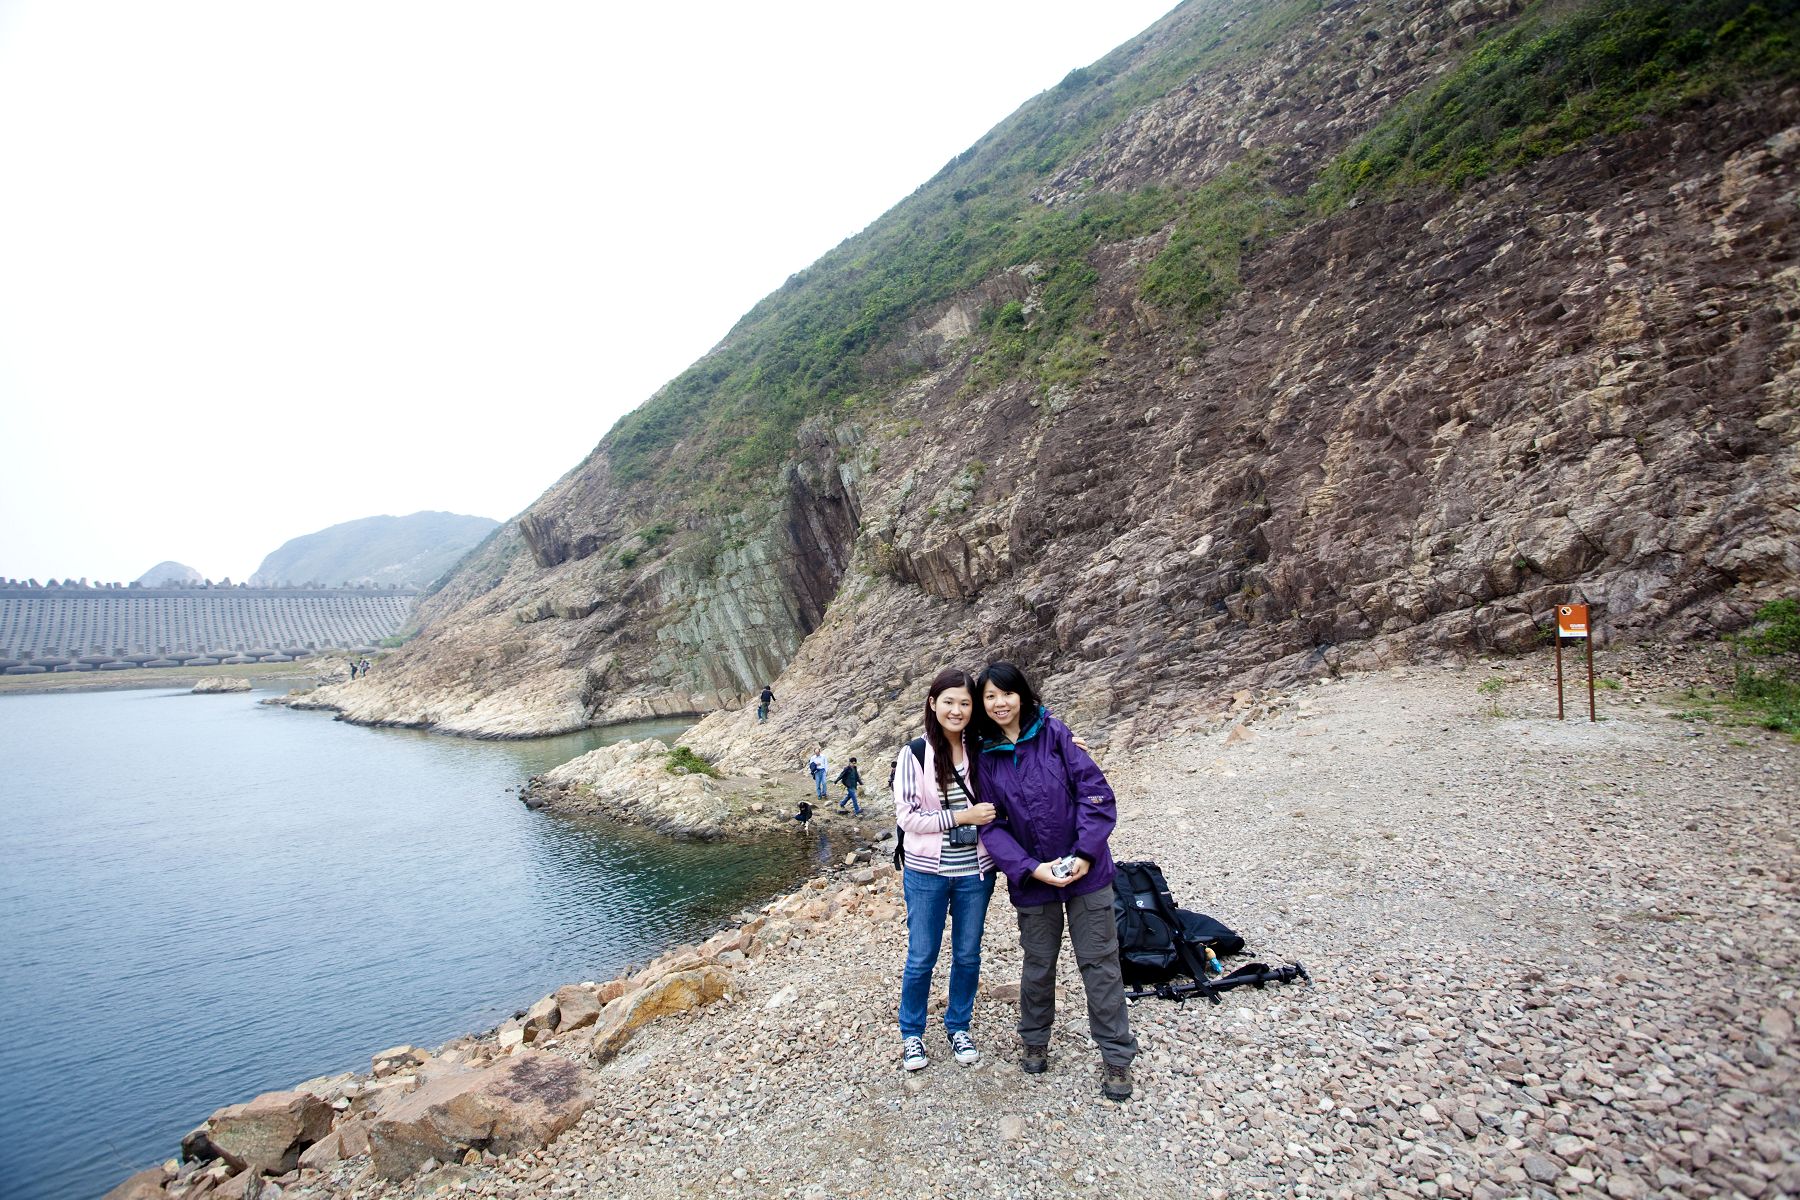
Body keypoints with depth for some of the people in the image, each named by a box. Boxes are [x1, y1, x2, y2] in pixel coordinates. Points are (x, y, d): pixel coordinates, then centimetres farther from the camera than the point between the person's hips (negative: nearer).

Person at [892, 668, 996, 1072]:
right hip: (927, 873, -3)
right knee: (921, 958, 10)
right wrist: (961, 817, -19)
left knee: (967, 955, 15)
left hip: (974, 872, 3)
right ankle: (911, 1033, 31)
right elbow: (905, 815, -13)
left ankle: (959, 1027, 37)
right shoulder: (914, 754, -11)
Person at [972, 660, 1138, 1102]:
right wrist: (1032, 868, -15)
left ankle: (1116, 1054, 23)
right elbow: (993, 826, -3)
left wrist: (1085, 853, -16)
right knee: (1038, 963, 16)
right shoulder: (986, 758, -1)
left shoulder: (1054, 733, -7)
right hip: (1032, 878, 2)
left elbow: (1094, 790, -10)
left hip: (1086, 870, -1)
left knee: (1099, 961, 7)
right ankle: (1033, 1040, 39)